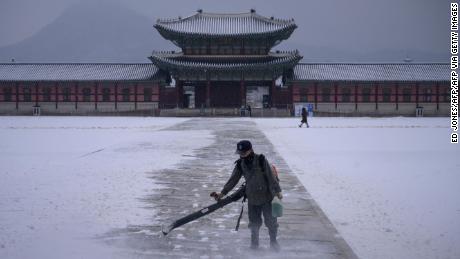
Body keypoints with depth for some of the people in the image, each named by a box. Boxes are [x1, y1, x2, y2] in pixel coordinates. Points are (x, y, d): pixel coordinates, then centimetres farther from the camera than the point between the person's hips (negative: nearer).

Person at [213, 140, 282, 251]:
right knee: (254, 223, 10)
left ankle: (273, 241, 26)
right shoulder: (240, 164, -2)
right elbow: (233, 179, 1)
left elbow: (270, 176, -11)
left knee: (271, 221, 6)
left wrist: (277, 191, -11)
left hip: (266, 196, -3)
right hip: (252, 198, 3)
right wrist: (222, 193, -4)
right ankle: (254, 243, 28)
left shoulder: (261, 160, -14)